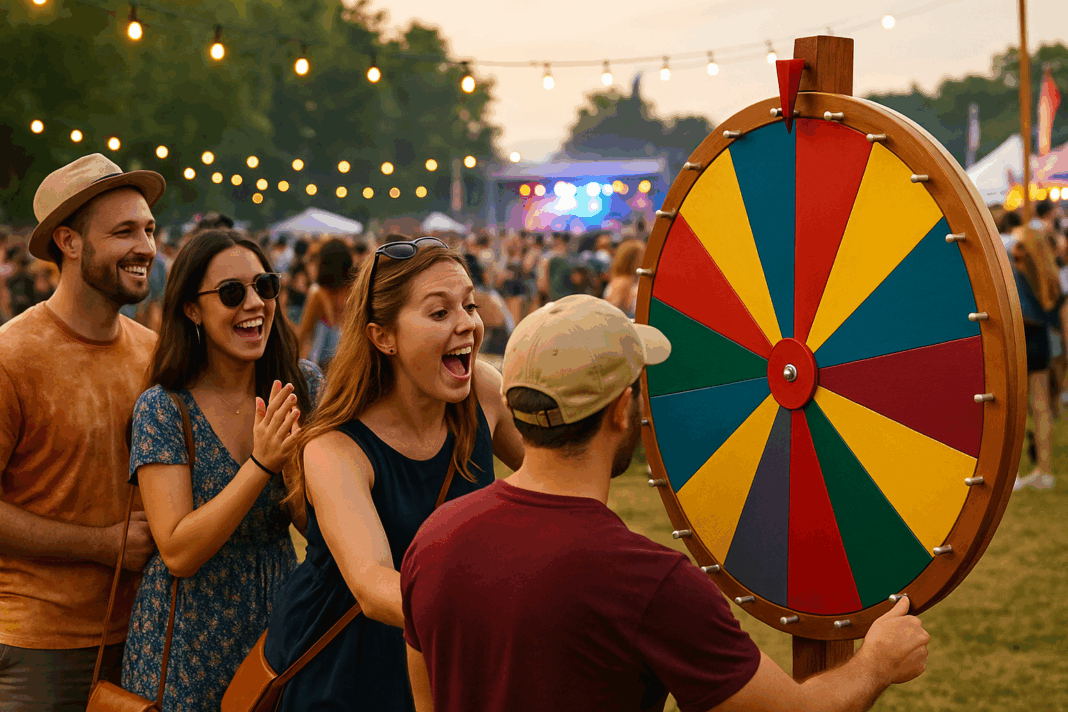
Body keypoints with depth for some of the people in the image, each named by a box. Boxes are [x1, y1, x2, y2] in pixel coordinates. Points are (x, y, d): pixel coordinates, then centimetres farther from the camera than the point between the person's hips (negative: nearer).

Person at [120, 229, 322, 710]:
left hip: (281, 616, 3)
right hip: (192, 633, -3)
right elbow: (178, 553, -20)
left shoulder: (303, 385, -2)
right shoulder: (161, 409, -12)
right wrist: (261, 464, -28)